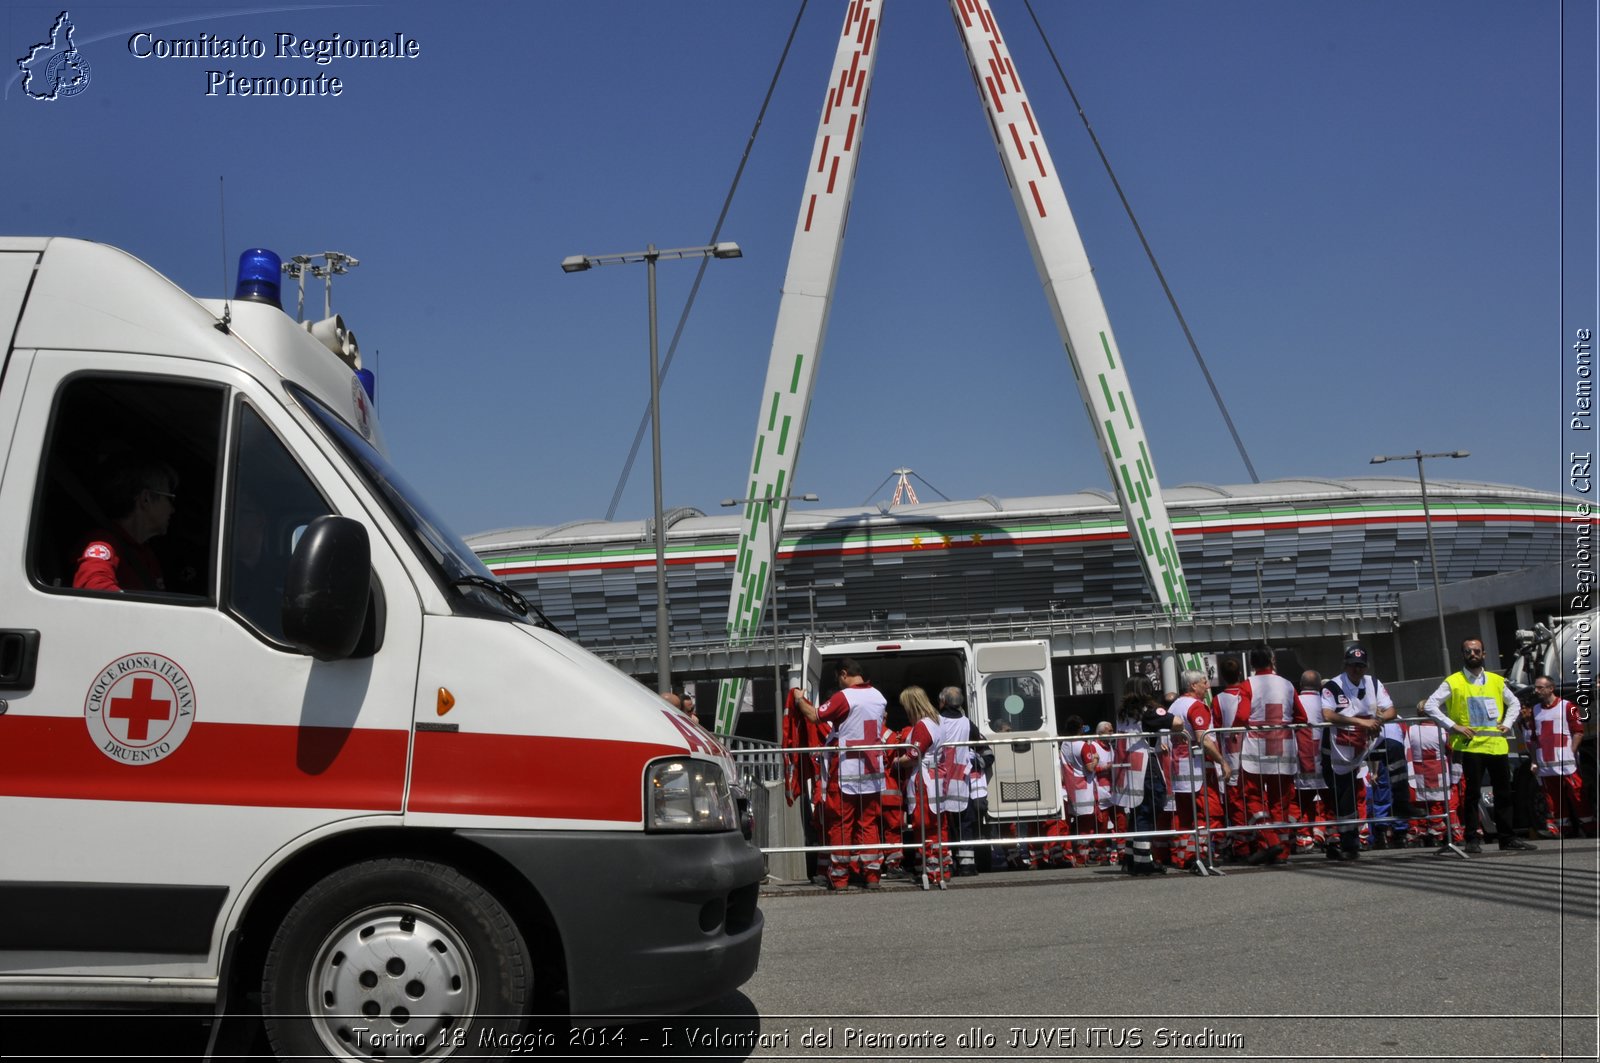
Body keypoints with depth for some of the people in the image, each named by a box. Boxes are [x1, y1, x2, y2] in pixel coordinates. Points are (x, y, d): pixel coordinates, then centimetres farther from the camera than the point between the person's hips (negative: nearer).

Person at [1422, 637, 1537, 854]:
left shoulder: (1497, 681, 12)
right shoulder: (1453, 682, 0)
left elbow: (1513, 702, 26)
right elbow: (1430, 705, -5)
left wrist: (1507, 723, 10)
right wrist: (1453, 726, -11)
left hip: (1497, 744, 4)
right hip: (1470, 745, -4)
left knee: (1504, 793, 8)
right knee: (1472, 793, -2)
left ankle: (1506, 837, 16)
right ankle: (1472, 839, 2)